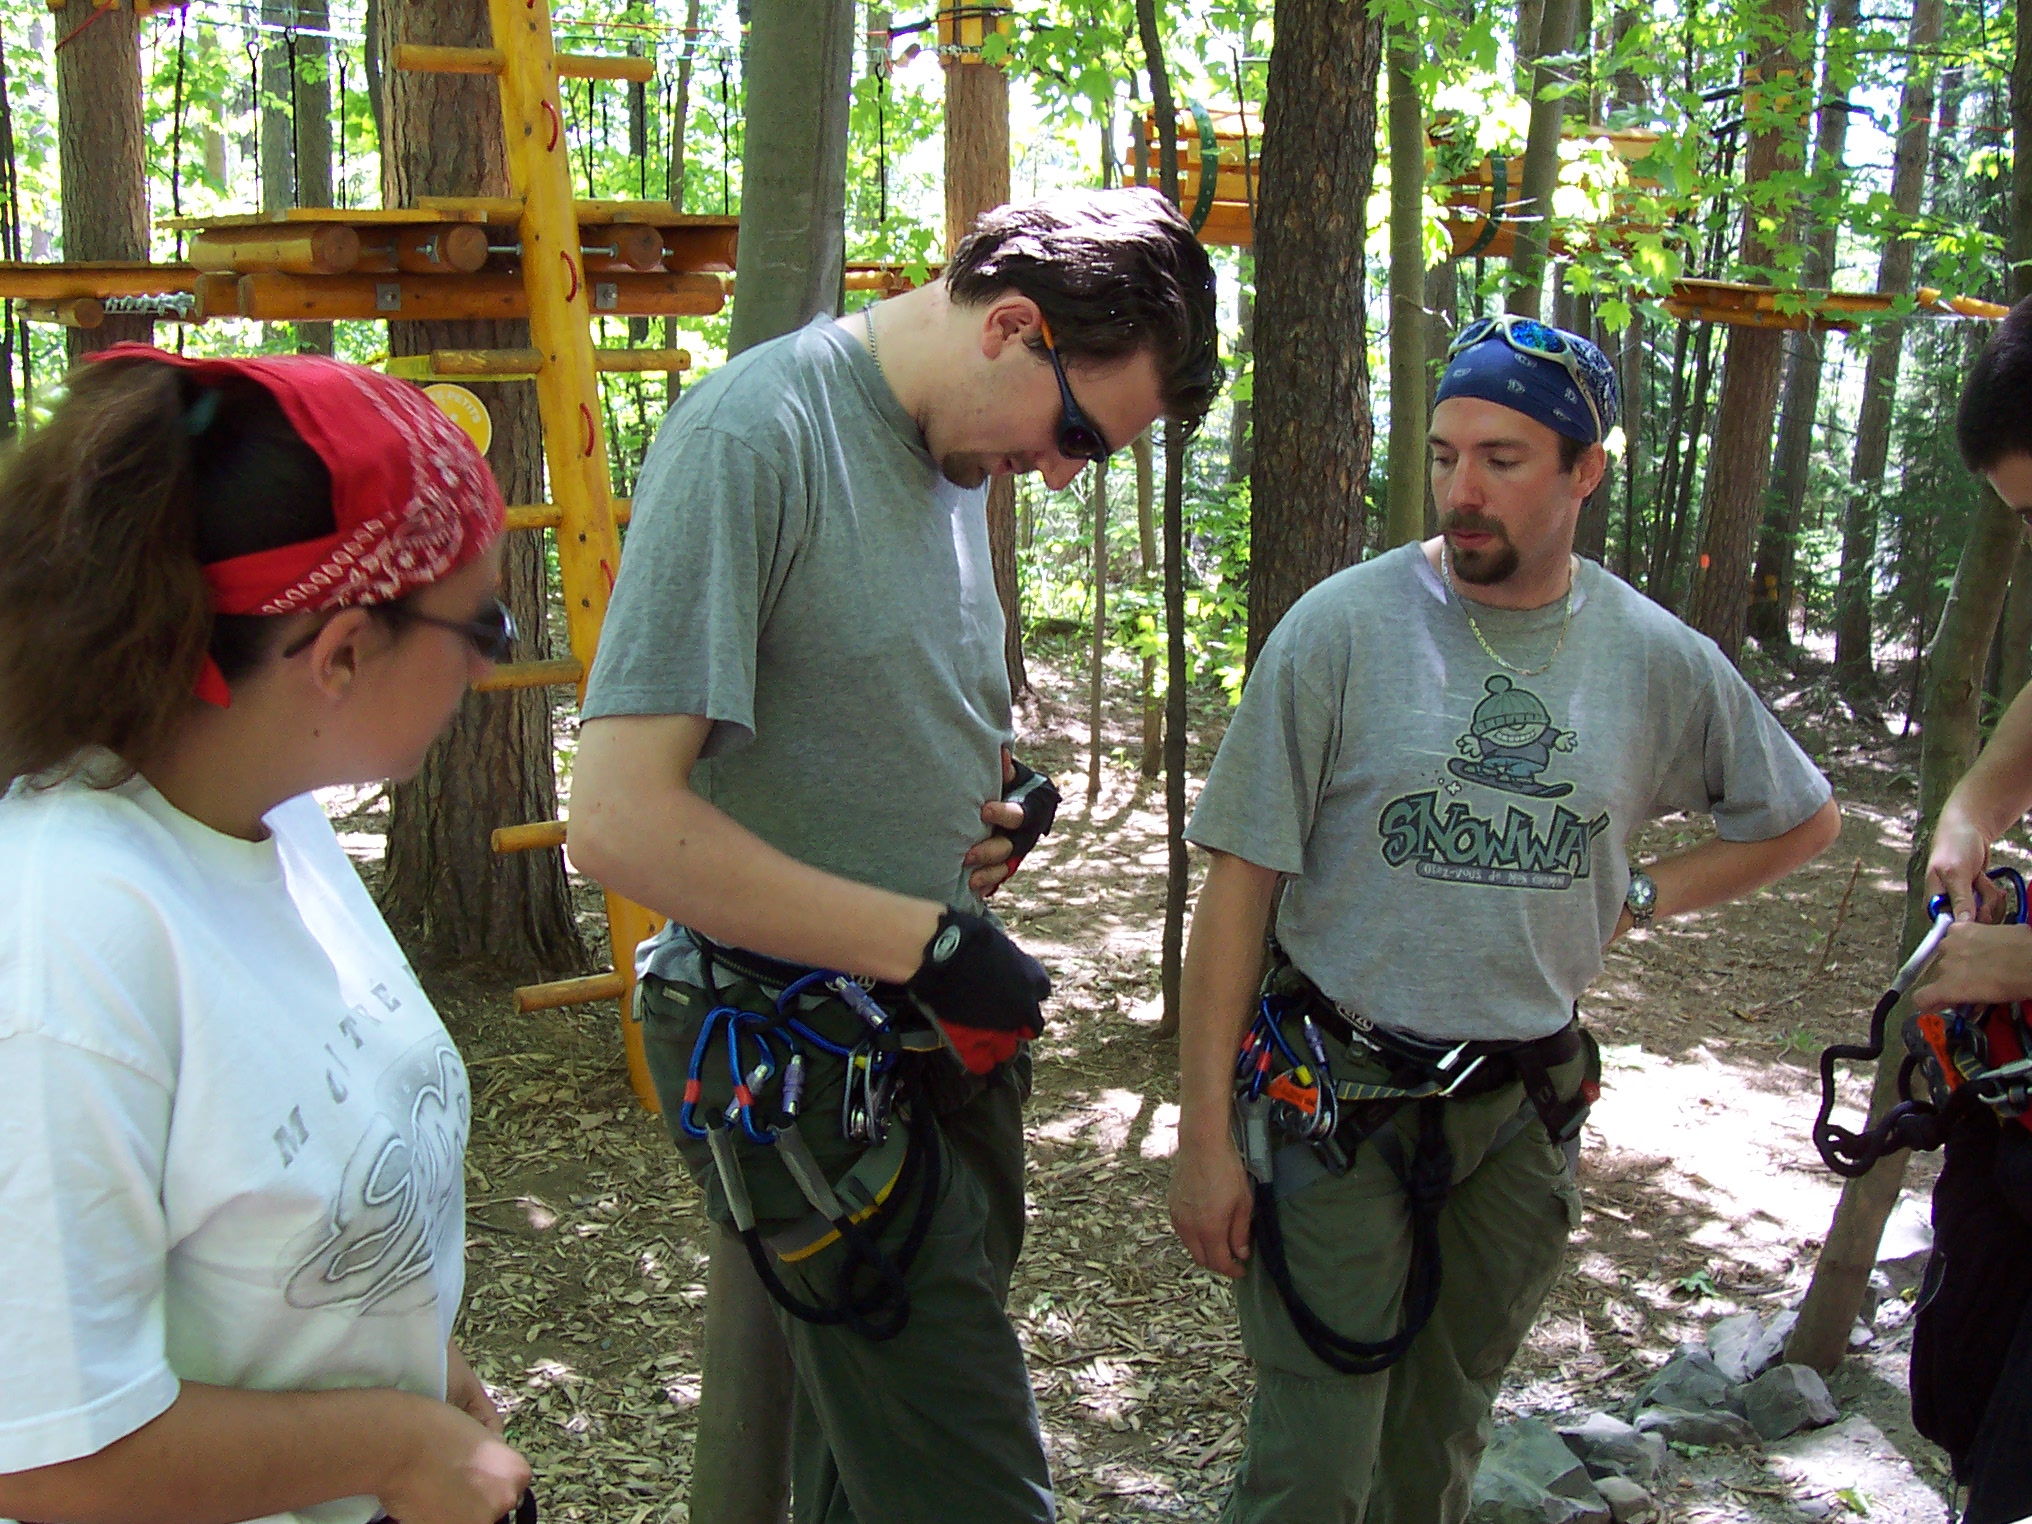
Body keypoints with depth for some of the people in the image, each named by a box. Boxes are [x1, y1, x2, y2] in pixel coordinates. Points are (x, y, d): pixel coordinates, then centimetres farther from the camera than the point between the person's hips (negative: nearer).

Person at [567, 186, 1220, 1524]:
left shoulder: (957, 448, 9)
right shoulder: (757, 434, -17)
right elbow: (623, 823, -23)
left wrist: (999, 802, 3)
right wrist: (930, 942, -20)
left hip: (945, 1035, 8)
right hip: (813, 1057, -8)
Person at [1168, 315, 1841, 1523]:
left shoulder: (1660, 659, 1)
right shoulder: (1342, 627, -9)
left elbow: (1804, 818, 18)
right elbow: (1241, 881, -8)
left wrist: (1636, 900, 4)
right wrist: (1205, 1135, -10)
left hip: (1526, 1108, 3)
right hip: (1340, 1101, -3)